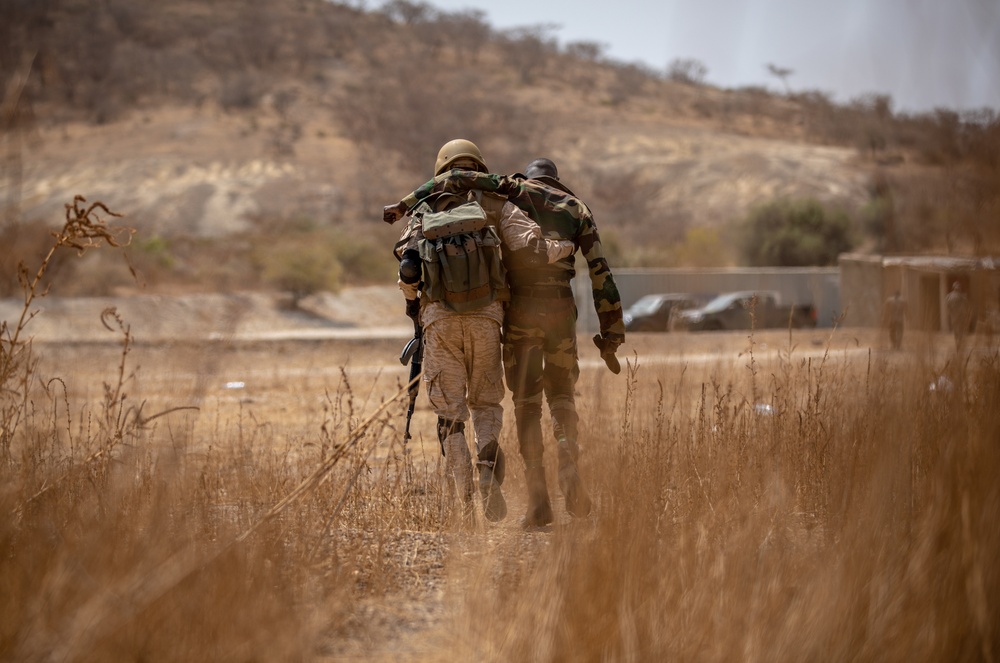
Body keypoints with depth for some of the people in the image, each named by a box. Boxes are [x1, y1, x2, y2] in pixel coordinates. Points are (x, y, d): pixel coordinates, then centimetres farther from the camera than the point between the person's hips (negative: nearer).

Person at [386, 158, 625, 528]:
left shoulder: (516, 189, 12)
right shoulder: (577, 209, 15)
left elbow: (459, 180, -1)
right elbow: (601, 274, 8)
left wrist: (405, 205, 7)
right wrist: (611, 335, 9)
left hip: (520, 308, -1)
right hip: (560, 308, 1)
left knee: (527, 404, 7)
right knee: (561, 397, 15)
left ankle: (538, 500, -1)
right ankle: (569, 469, -14)